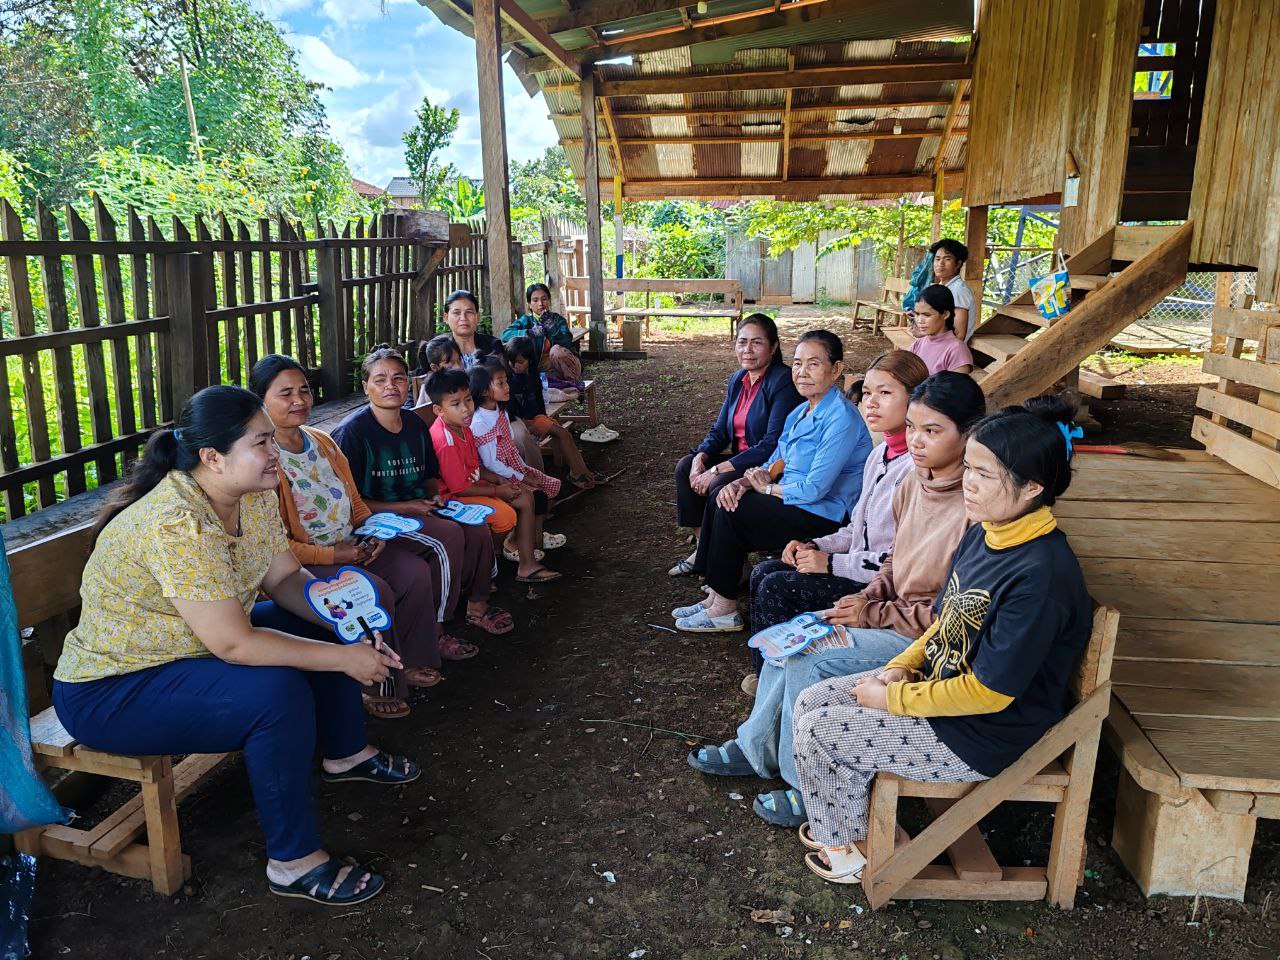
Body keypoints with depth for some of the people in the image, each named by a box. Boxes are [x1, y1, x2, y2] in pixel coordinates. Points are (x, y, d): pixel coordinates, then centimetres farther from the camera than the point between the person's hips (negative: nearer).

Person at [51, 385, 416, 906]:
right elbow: (233, 644, -33)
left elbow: (287, 580, 2)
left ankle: (346, 754, 27)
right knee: (278, 692, -30)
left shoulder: (254, 497, -6)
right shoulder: (175, 524, -33)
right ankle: (294, 863, -13)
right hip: (109, 691, -9)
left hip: (191, 648, 9)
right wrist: (343, 658, -27)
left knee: (328, 627, 6)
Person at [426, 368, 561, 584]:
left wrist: (499, 480, -2)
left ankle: (527, 565, 6)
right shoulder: (446, 441, -28)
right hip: (453, 497, -10)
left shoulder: (462, 426, 2)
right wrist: (498, 490, -14)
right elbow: (460, 487, -24)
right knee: (506, 515, -25)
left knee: (525, 497, 6)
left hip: (473, 484, 10)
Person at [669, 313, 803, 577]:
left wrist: (717, 470, -25)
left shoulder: (782, 382, -18)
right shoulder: (737, 380, 9)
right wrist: (700, 458, -11)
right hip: (742, 460, 9)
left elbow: (773, 445, -25)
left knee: (720, 486, -28)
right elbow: (719, 431, 12)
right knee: (686, 466, -3)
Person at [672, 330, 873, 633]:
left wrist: (766, 488, -8)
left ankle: (724, 609, -4)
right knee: (722, 499, -2)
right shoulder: (802, 411, 11)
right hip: (796, 504, 9)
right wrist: (742, 483, -9)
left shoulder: (841, 419, -20)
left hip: (823, 517, -9)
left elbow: (815, 489, -24)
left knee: (730, 512, -16)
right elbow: (775, 465, 12)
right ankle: (716, 595, 2)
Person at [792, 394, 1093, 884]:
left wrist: (894, 698, -17)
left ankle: (852, 849, 18)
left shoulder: (1041, 575, -30)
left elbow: (988, 692, -26)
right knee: (811, 702, 6)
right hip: (938, 681, 9)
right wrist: (902, 667, -2)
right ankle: (842, 822, 26)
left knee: (818, 733, -9)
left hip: (982, 734, -9)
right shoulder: (983, 533, -1)